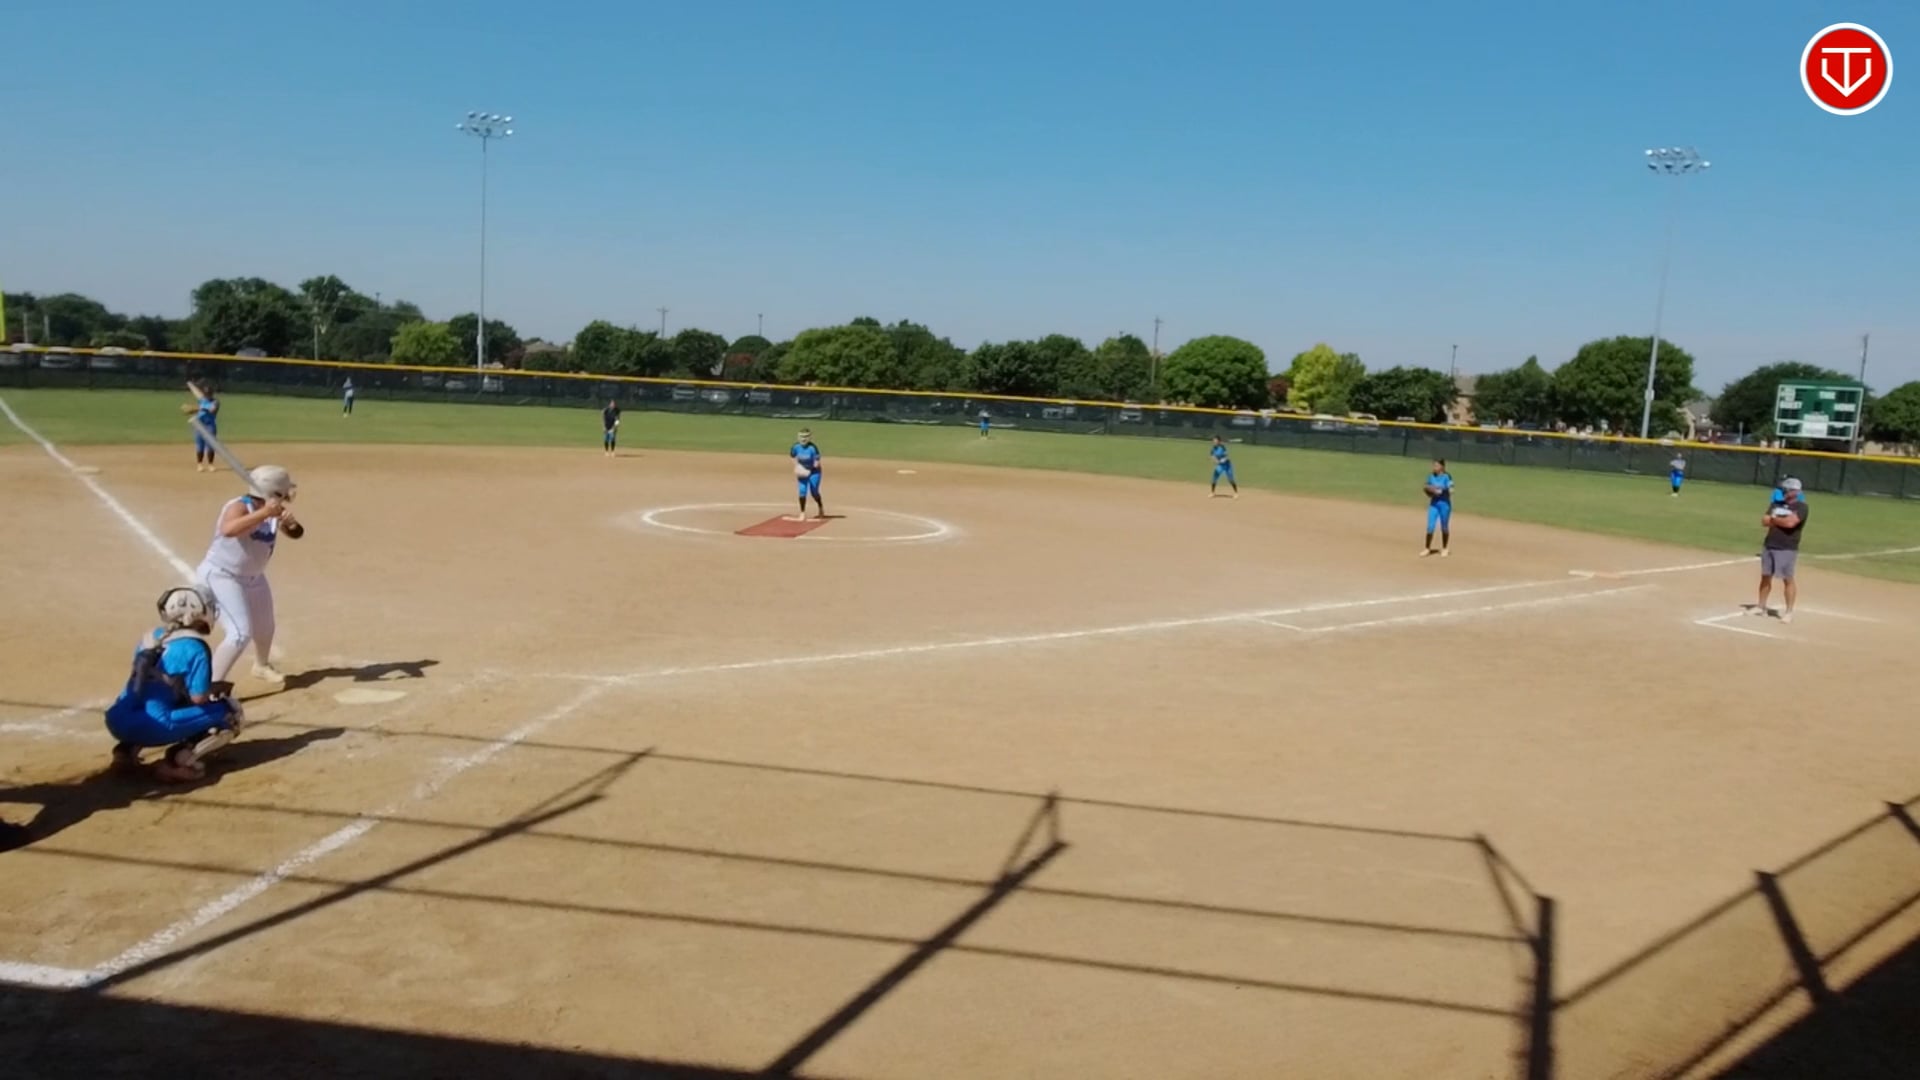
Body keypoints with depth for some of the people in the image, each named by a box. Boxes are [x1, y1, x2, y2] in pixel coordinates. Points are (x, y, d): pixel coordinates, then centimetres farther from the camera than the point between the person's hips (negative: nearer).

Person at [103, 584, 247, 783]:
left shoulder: (151, 637, 15)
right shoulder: (196, 647, -8)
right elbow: (198, 697, -11)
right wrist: (214, 690, 12)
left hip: (117, 722, 8)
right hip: (152, 727, -8)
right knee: (229, 710, 2)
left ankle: (128, 748, 17)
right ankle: (180, 760, -11)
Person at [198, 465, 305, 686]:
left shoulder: (274, 510, -8)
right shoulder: (239, 507, -30)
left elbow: (296, 534, -9)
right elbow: (228, 530, -50)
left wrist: (290, 522, -30)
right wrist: (264, 514, -54)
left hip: (252, 576, 8)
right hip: (221, 576, -8)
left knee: (264, 627, 25)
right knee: (241, 633, -20)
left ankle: (262, 666, 52)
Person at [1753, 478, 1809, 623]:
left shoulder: (1801, 507, -8)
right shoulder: (1777, 504, 12)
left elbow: (1790, 522, -23)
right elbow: (1764, 521, 4)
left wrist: (1774, 519, -5)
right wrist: (1781, 521, -11)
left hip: (1787, 549, -7)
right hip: (1768, 546, 7)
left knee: (1787, 579, -3)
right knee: (1765, 577, 11)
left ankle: (1789, 611, 2)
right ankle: (1761, 607, 21)